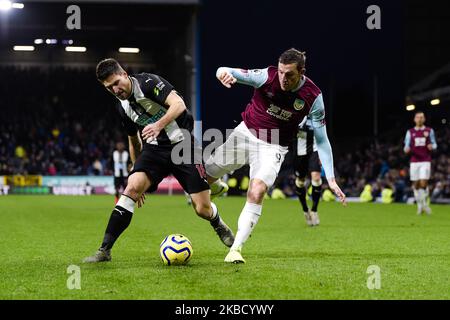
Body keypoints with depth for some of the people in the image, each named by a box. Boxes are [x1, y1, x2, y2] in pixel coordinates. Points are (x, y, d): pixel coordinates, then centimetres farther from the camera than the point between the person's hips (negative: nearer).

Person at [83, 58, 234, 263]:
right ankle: (104, 250, -22)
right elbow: (134, 141, 21)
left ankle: (219, 226, 33)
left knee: (202, 209, -6)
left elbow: (178, 104, -25)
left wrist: (159, 125, -41)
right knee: (132, 187, -22)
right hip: (154, 148, 5)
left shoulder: (148, 83, -13)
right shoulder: (123, 108, 8)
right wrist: (137, 170, 24)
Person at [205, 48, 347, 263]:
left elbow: (322, 139, -11)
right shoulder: (267, 76, -21)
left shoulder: (313, 97, -18)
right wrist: (224, 73, -51)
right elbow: (230, 73, -23)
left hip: (273, 148, -2)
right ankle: (215, 187, 50)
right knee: (206, 174, 11)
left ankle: (236, 249, -17)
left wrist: (331, 179, -15)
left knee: (256, 193, -25)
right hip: (245, 133, 2)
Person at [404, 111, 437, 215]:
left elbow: (434, 144, 11)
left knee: (423, 183, -13)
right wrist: (406, 149, -14)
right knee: (416, 184, 1)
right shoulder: (410, 132, 9)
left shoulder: (429, 131, 7)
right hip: (414, 161, 2)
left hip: (426, 161, -2)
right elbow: (406, 146, 10)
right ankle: (419, 205, 14)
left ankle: (425, 203, 7)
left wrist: (432, 146, -12)